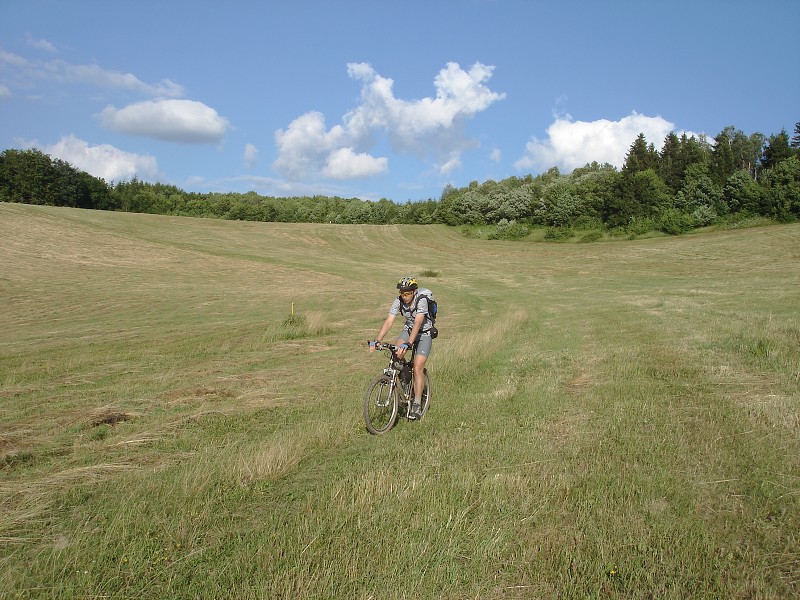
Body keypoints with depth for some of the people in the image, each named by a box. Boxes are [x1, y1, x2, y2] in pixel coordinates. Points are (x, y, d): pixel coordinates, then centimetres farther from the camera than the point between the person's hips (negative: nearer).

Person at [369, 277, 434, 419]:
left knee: (417, 369, -14)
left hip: (424, 333, -4)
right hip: (408, 330, 4)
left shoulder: (421, 301, -29)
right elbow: (388, 322, -22)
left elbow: (417, 324, -39)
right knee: (397, 352, -25)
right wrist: (377, 341, -35)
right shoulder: (398, 301, -16)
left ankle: (417, 404, -4)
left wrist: (408, 344, -52)